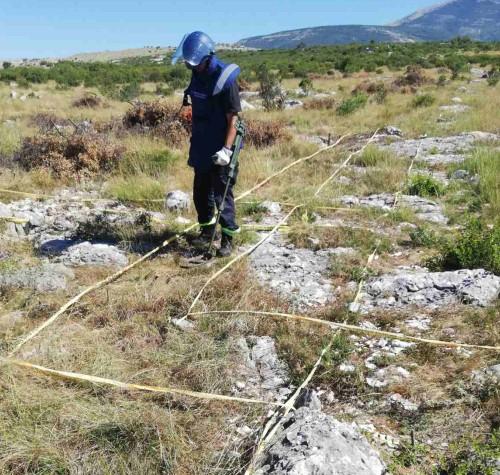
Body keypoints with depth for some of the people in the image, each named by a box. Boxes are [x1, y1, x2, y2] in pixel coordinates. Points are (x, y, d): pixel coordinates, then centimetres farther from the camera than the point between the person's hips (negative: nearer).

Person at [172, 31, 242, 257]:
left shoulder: (225, 78, -18)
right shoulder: (197, 74, 5)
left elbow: (232, 118, -19)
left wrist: (227, 149, -27)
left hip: (220, 148, -8)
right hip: (201, 145, 8)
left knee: (222, 193, -3)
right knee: (201, 191, 15)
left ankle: (228, 238, 7)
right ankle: (206, 230, 31)